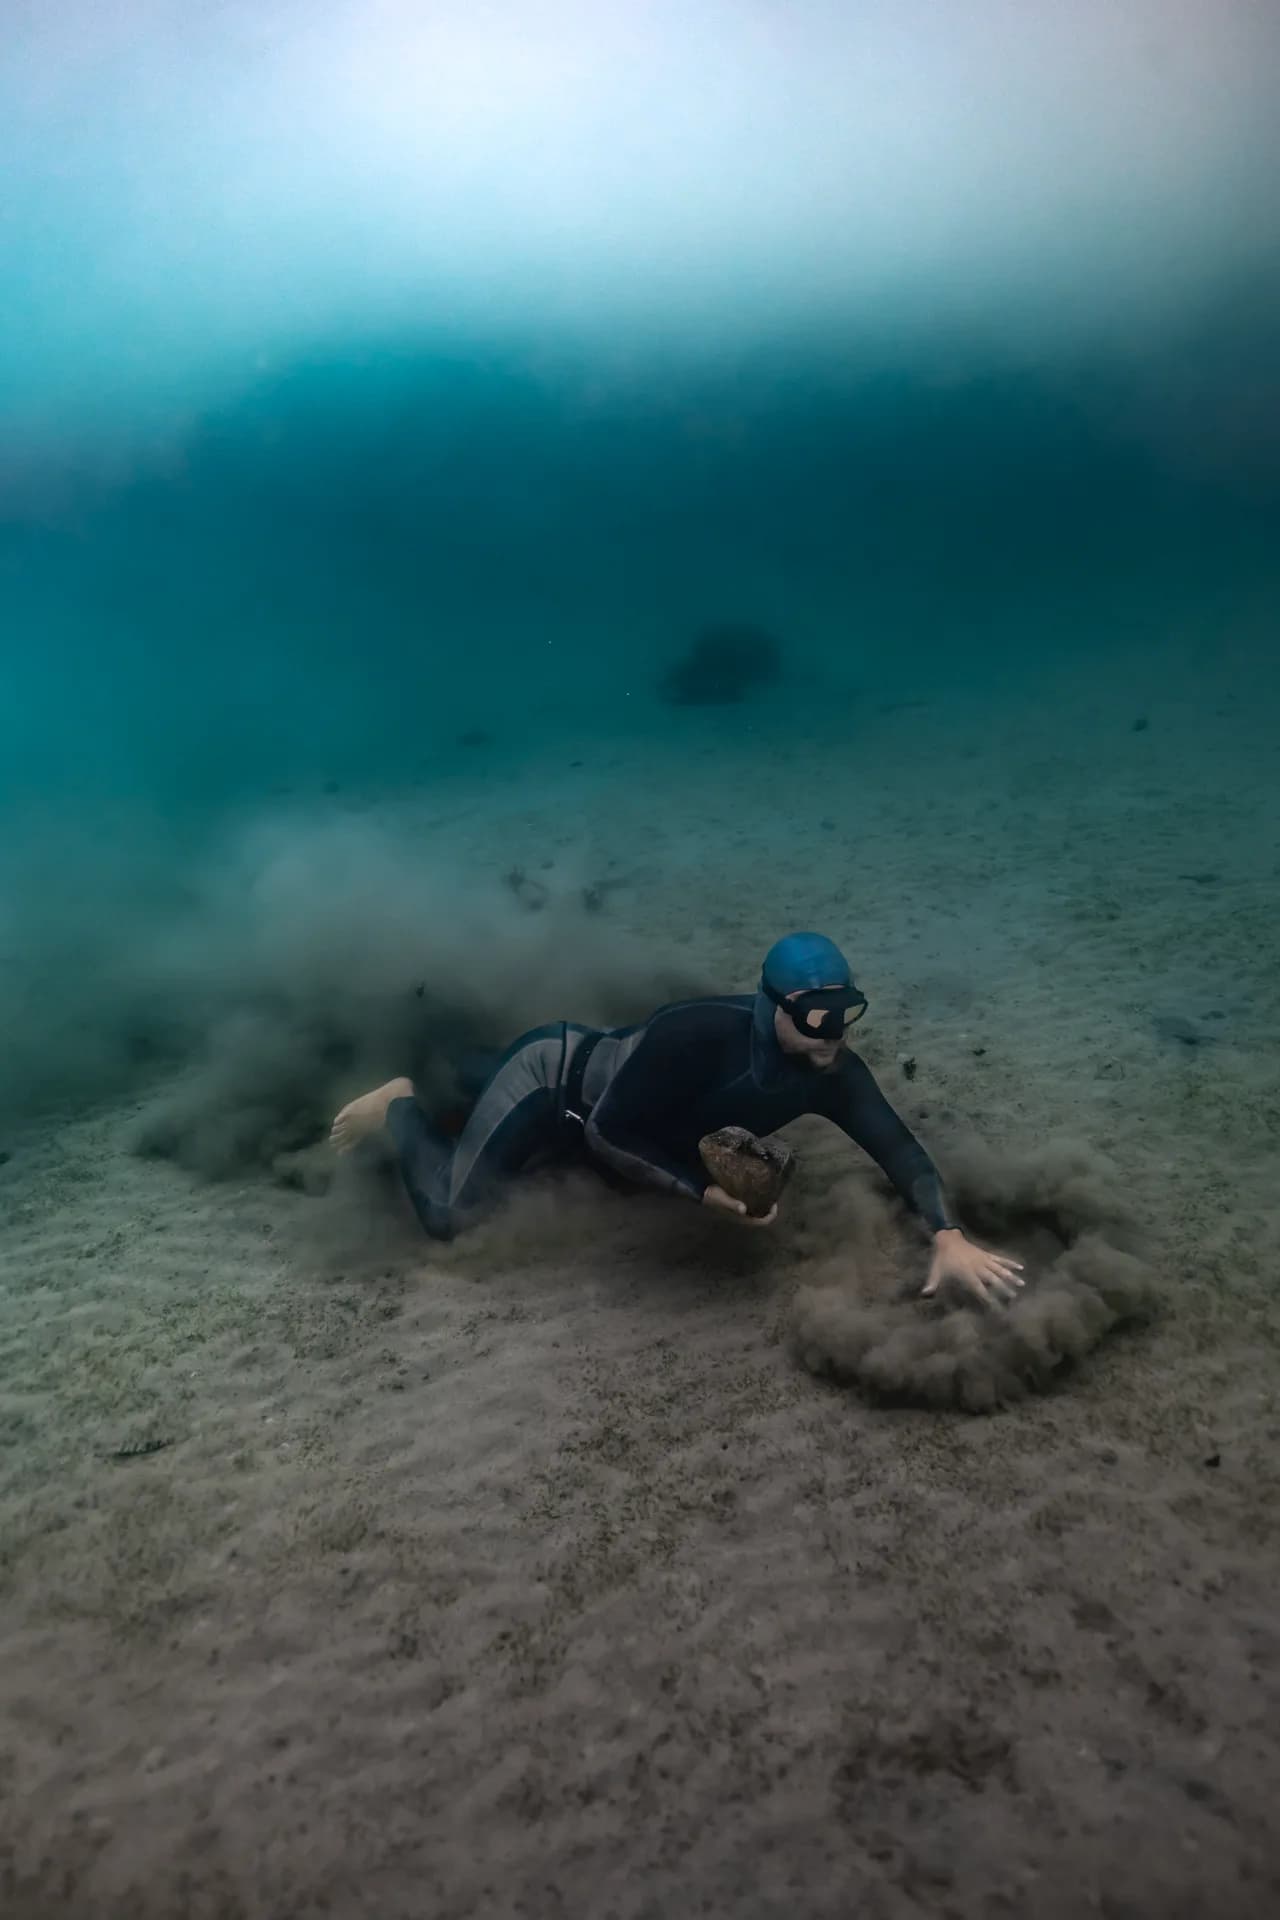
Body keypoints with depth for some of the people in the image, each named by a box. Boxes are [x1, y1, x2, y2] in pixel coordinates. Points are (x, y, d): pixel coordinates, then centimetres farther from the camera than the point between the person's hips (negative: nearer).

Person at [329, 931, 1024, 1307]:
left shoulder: (834, 1074, -24)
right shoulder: (701, 1031, -42)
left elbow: (899, 1148, -25)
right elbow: (608, 1131, -34)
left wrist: (948, 1237, -40)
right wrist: (705, 1191, -38)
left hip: (594, 1081, 7)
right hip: (552, 1077, -6)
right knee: (445, 1214, -6)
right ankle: (398, 1104, 18)